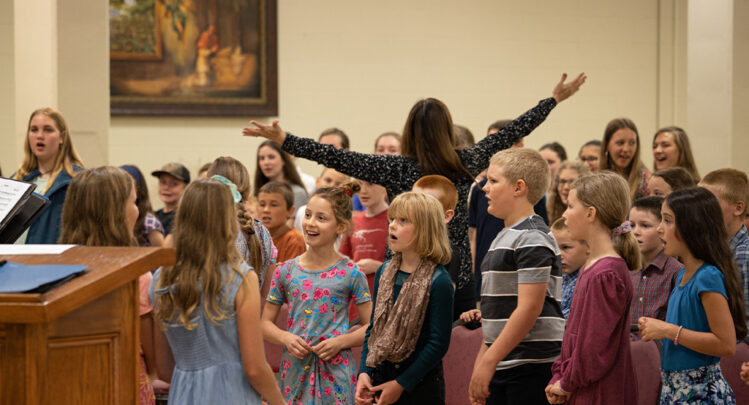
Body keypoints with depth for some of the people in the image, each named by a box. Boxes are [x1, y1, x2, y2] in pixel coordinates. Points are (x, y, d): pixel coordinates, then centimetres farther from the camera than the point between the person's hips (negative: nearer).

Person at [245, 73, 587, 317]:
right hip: (460, 279, 3)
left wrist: (283, 139, -10)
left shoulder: (398, 169, -8)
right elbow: (509, 134, 14)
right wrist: (554, 100, 27)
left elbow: (338, 158, -11)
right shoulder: (467, 163, 2)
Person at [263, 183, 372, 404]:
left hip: (335, 371, -2)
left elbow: (371, 326, 0)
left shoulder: (350, 274, -3)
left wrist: (340, 341, -14)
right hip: (295, 368, 2)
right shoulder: (286, 271, 4)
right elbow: (266, 323, 9)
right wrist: (286, 338, -9)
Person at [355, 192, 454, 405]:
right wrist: (364, 372, -2)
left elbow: (438, 343, -14)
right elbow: (373, 328, 10)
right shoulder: (384, 272, 5)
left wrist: (401, 384, -13)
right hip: (381, 377, 5)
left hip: (421, 385, -5)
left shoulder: (438, 281, -13)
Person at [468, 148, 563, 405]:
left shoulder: (532, 239, -12)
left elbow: (529, 308, -20)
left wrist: (489, 360, -20)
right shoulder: (503, 239, 19)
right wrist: (481, 362, 18)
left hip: (532, 369, -9)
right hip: (502, 366, 9)